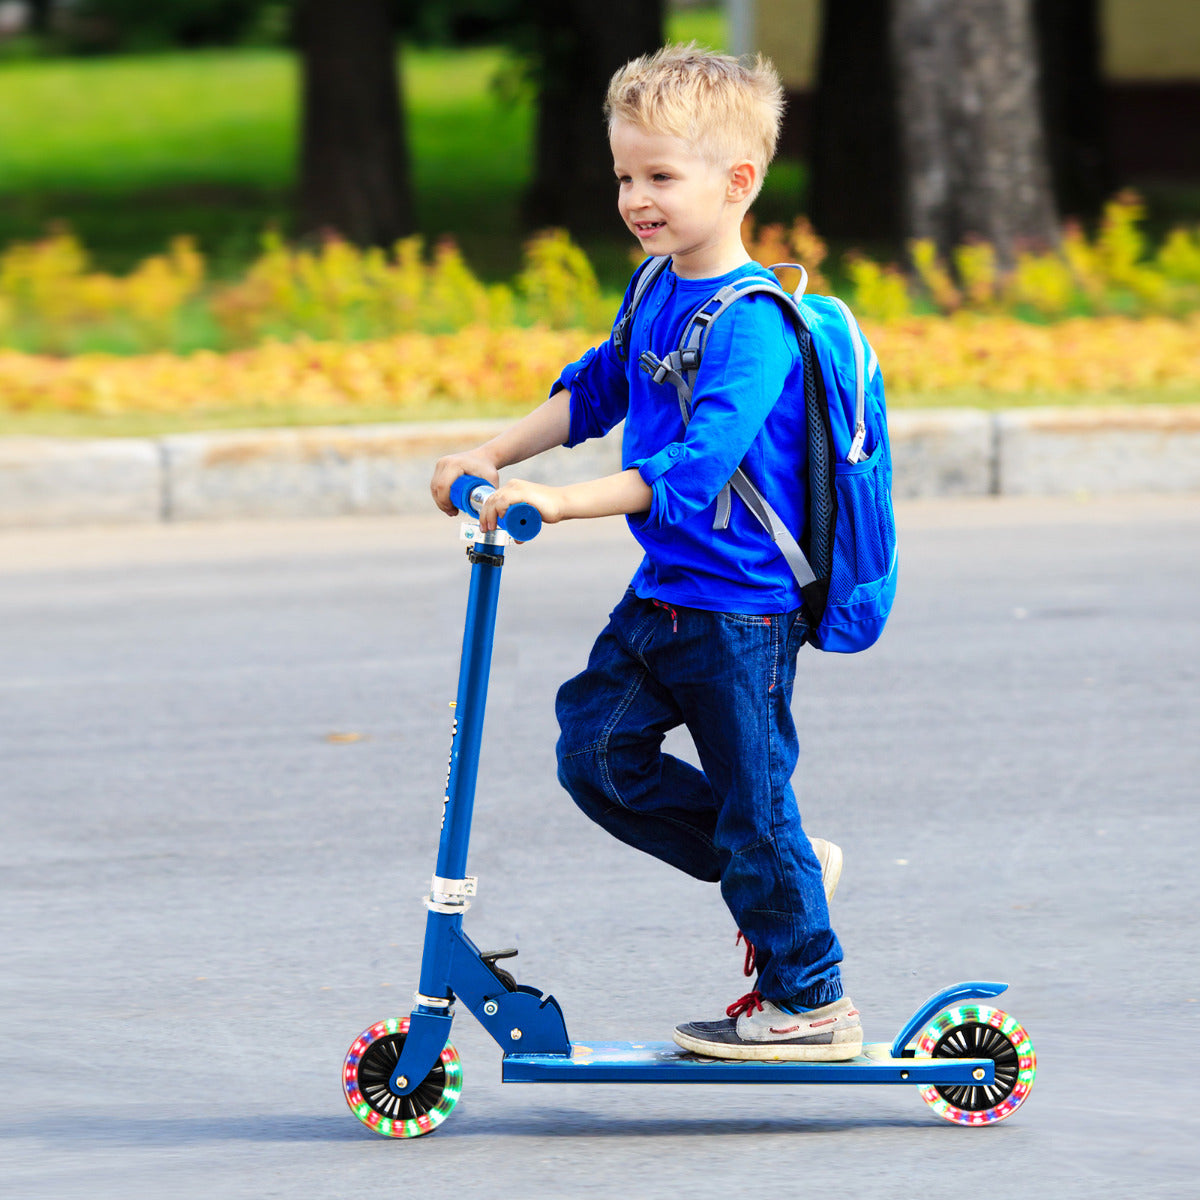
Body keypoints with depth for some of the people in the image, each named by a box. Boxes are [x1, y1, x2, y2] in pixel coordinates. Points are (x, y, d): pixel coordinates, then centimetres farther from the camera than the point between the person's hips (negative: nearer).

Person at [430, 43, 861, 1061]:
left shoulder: (752, 326, -22)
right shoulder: (656, 295, 7)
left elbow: (698, 461, -33)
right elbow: (595, 391, 22)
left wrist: (560, 501, -40)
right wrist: (495, 455, 12)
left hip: (741, 606, -9)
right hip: (661, 596, 9)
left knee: (751, 799, 0)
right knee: (598, 750, 6)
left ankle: (811, 1003, 15)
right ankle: (776, 870, 20)